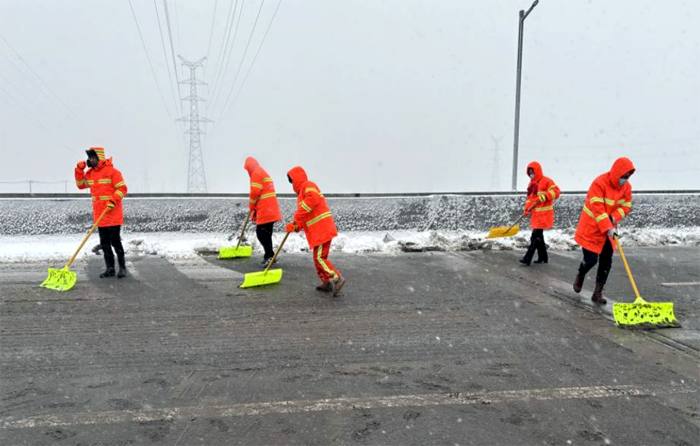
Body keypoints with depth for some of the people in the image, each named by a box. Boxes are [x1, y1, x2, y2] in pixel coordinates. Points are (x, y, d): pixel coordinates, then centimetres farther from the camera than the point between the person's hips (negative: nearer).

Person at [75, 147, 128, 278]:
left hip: (113, 215, -7)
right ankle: (110, 269, 15)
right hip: (99, 215, 7)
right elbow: (80, 184, 22)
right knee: (104, 243, 8)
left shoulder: (112, 171, -10)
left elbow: (122, 188, -12)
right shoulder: (90, 173, 12)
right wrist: (79, 170, 9)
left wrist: (113, 201, -23)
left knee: (115, 241, -4)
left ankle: (122, 267, 7)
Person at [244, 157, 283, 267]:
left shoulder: (256, 173, -6)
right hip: (270, 210, 10)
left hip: (265, 211, -10)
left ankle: (270, 255, -11)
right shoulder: (263, 173, 25)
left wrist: (252, 206, 1)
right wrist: (255, 209, 23)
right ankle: (269, 256, 19)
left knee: (261, 233, -8)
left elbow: (255, 191, -16)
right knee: (266, 234, 14)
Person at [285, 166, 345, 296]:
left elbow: (313, 199, -28)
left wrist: (298, 215, -23)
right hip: (317, 231, 10)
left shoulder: (308, 185, -5)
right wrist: (295, 226, 4)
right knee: (318, 257, 14)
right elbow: (305, 217, 21)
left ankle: (337, 278, -13)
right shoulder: (302, 192, 26)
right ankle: (327, 283, 19)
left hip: (322, 229, -10)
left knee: (319, 257, -11)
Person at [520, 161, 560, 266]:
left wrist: (545, 196, -30)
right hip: (536, 213, 9)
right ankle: (543, 257, 23)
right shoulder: (531, 183, 16)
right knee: (538, 236, 13)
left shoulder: (546, 181, -9)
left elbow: (556, 191, -17)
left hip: (544, 214, -9)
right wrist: (527, 209, 6)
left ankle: (527, 259, -13)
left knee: (535, 236, -11)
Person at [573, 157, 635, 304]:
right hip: (592, 228, -6)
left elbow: (626, 207, 1)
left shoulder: (627, 187, -3)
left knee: (606, 262, 3)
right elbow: (597, 209, -27)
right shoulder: (599, 183, -23)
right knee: (591, 259, -5)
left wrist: (613, 218, -18)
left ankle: (598, 293, 12)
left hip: (610, 227, 6)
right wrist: (608, 228, -30)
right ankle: (580, 276, 30)